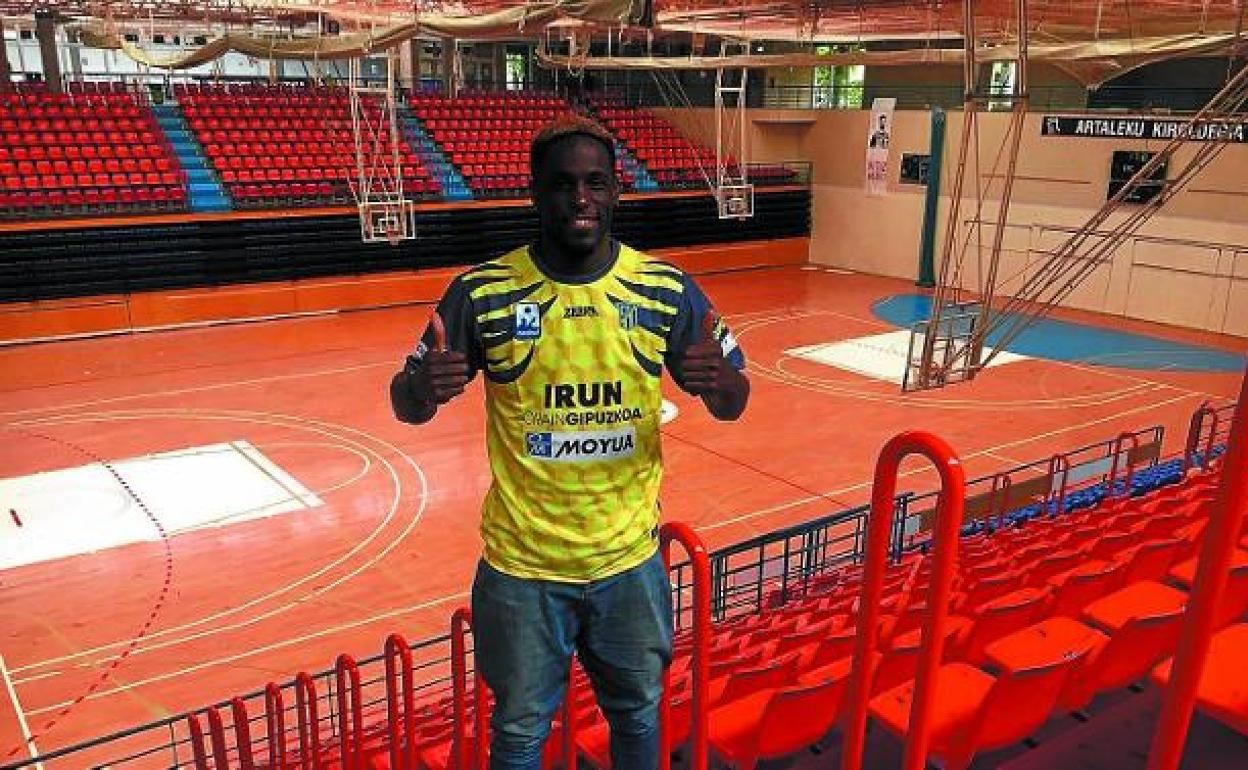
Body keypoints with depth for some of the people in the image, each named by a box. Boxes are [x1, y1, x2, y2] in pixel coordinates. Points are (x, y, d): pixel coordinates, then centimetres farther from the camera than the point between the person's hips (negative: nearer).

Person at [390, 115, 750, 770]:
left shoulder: (666, 290, -8)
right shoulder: (482, 292, -12)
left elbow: (732, 404, 0)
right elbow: (407, 407, -4)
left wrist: (719, 382, -24)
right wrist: (423, 388, -29)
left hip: (630, 559, 2)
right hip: (523, 567, -1)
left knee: (638, 715, 22)